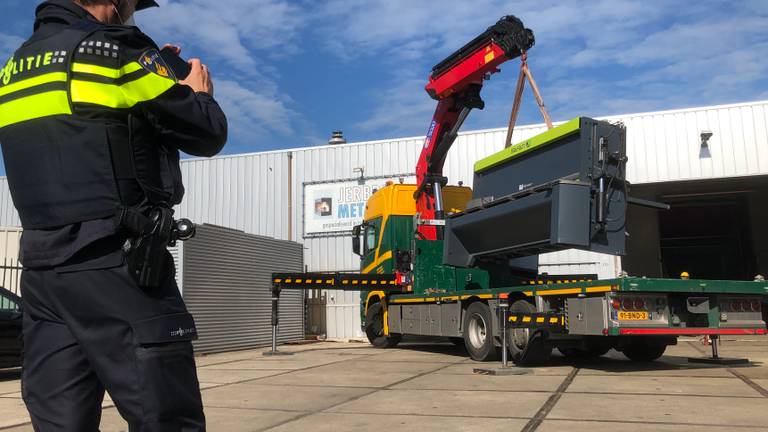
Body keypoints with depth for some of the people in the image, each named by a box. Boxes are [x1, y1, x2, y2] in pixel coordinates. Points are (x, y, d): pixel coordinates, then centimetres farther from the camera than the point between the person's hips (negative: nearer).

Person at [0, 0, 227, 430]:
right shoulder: (114, 49, -4)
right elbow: (207, 135, -2)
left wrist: (154, 71, 23)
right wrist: (199, 94, 19)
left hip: (41, 266, 8)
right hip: (115, 264, -7)